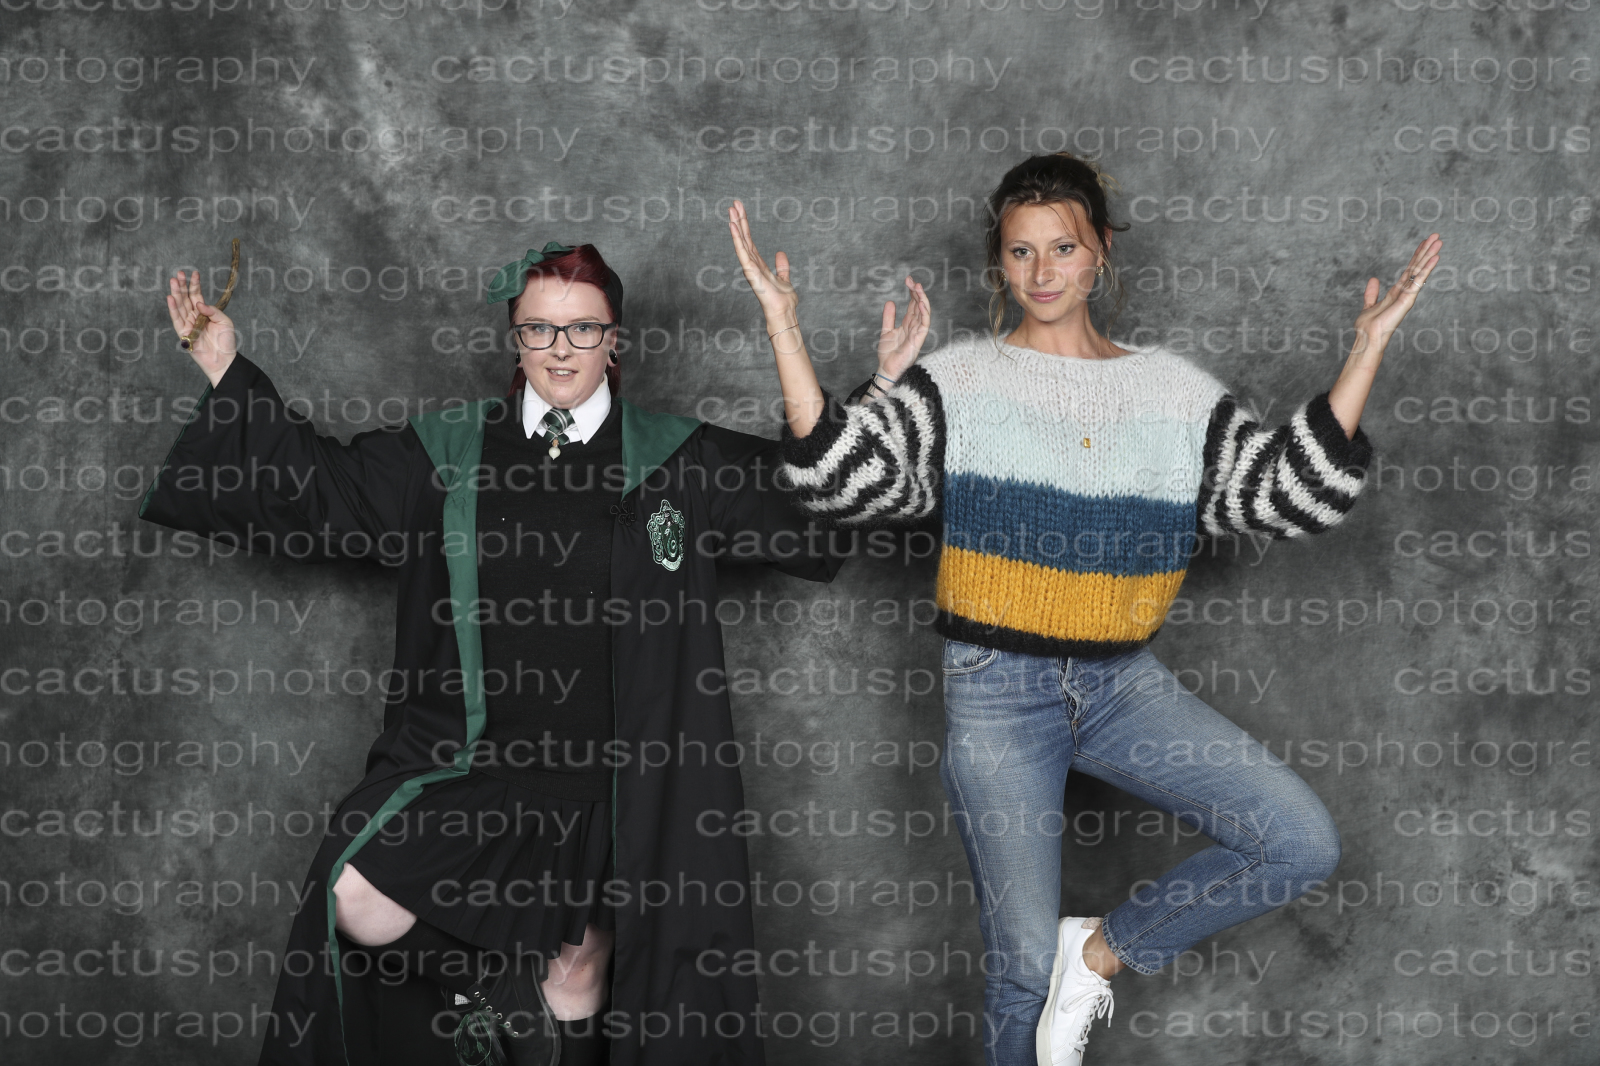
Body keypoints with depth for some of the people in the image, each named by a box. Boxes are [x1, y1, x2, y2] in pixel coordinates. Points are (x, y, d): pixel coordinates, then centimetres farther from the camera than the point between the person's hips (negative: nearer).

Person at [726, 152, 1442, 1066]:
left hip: (1123, 683, 3)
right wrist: (784, 324, -20)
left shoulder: (1175, 390, 5)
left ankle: (1103, 950, 5)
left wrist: (1371, 345, -7)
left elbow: (1300, 492, -1)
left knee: (1305, 844, -11)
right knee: (1026, 962, 2)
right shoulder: (957, 382, -1)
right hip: (997, 691, -3)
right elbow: (840, 476, -14)